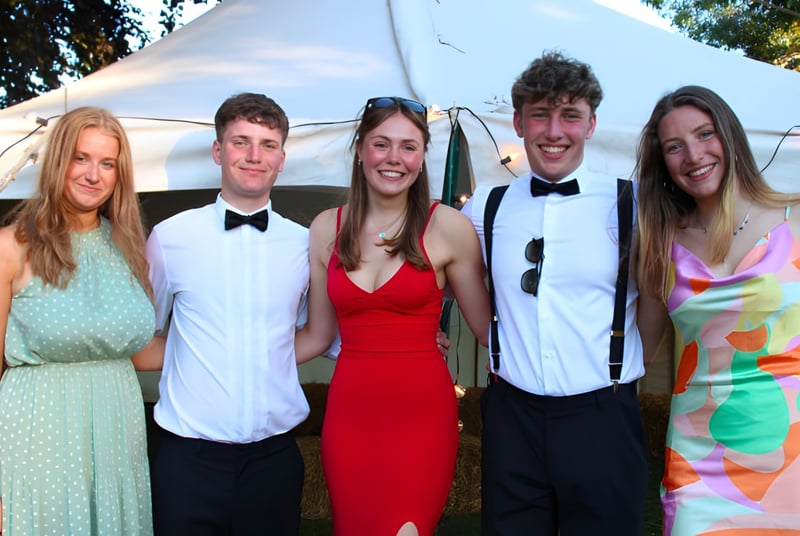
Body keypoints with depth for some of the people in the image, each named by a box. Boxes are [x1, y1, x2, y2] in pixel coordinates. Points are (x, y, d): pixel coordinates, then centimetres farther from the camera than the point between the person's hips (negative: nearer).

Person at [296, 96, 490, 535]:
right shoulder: (325, 229, 4)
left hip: (422, 411, -3)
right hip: (349, 411, 3)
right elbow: (317, 333, 9)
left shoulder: (448, 226, -6)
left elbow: (487, 326, 1)